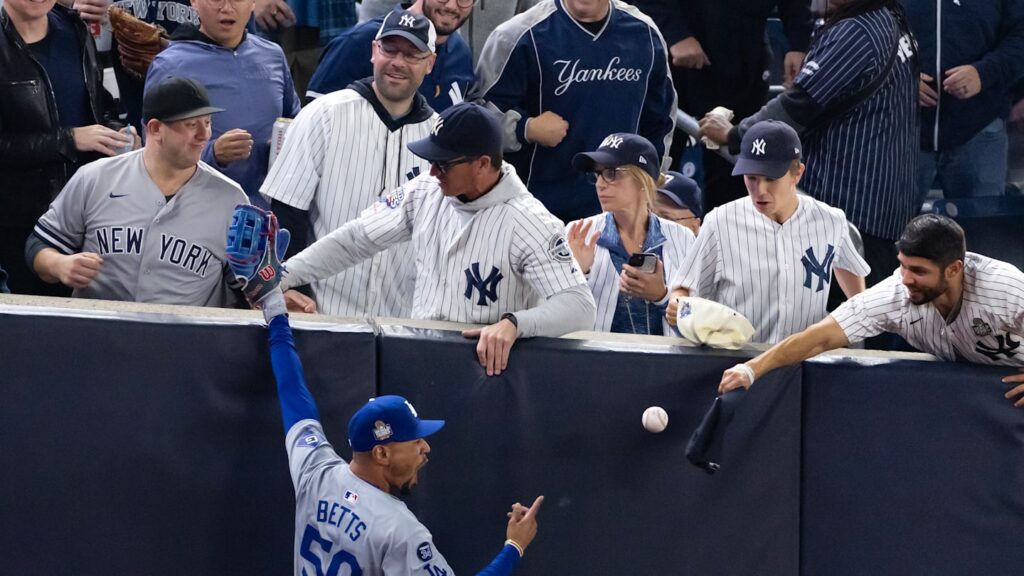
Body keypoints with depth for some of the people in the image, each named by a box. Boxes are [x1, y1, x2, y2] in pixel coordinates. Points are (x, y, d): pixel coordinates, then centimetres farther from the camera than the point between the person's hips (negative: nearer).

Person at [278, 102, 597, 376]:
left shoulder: (530, 223, -14)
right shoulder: (425, 192, 4)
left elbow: (580, 306, -21)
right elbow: (353, 240, 13)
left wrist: (512, 324, -38)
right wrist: (280, 278, 5)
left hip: (487, 367, -4)